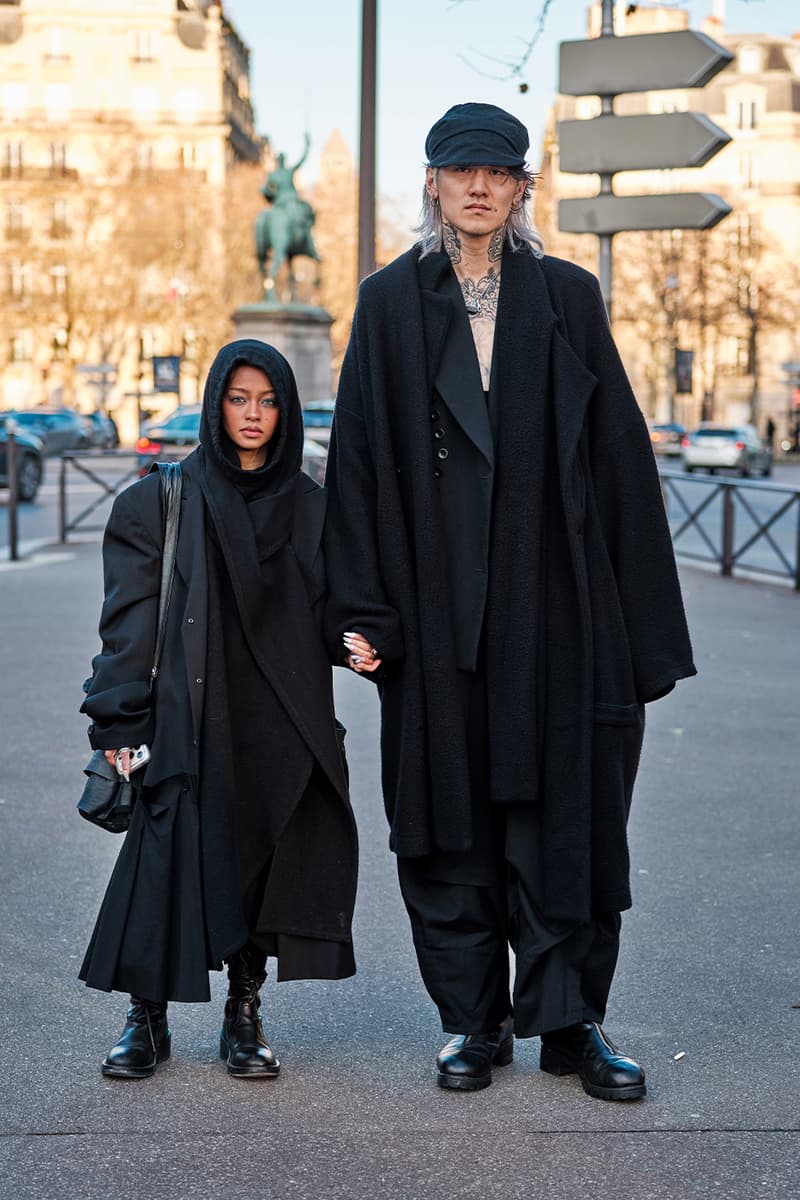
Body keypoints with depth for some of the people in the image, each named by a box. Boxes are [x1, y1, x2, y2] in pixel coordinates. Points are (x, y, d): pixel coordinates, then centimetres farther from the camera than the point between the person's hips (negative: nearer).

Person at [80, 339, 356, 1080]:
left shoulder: (309, 506, 11)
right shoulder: (164, 499, 3)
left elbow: (328, 610, 14)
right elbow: (131, 620, -1)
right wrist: (120, 724, -8)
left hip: (284, 725, 2)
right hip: (192, 718, -2)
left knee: (270, 868, 2)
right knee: (172, 860, -5)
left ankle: (244, 1017, 17)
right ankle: (147, 1018, 11)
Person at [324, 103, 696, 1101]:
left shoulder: (567, 297, 6)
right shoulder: (390, 304, 5)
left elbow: (619, 453, 4)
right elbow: (358, 459, 2)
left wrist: (643, 620, -1)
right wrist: (361, 610, -5)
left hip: (554, 597, 0)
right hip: (438, 605, 0)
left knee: (566, 806, 1)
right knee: (451, 810, 5)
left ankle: (571, 1019, 13)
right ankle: (473, 1020, 17)